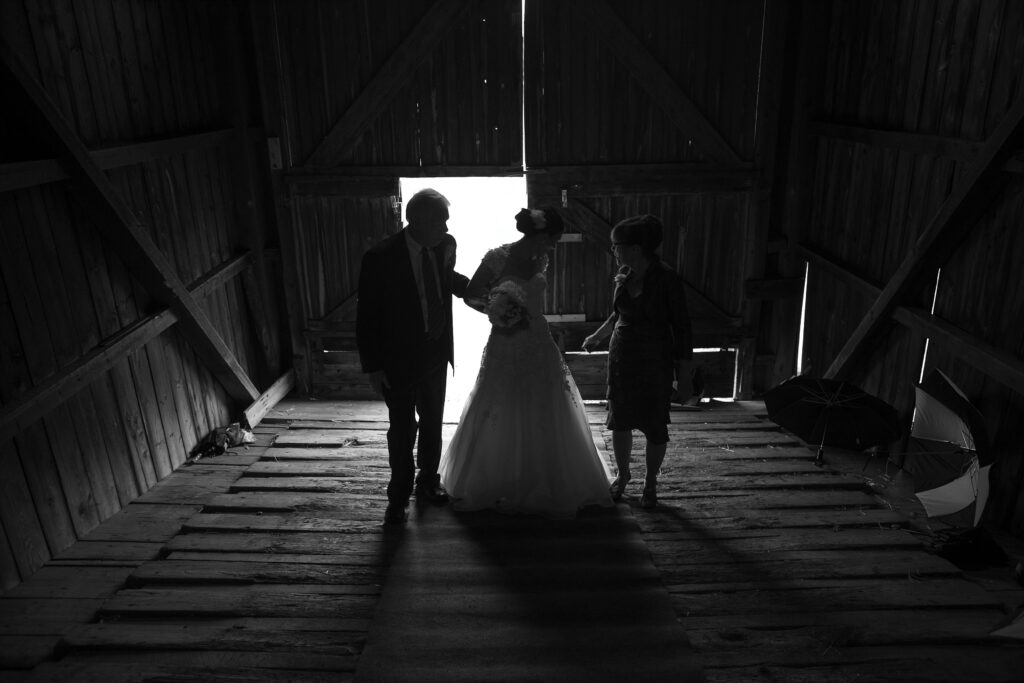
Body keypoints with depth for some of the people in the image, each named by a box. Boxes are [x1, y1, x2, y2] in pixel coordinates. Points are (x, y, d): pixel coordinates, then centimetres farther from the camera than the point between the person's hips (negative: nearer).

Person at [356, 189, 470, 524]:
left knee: (432, 422, 20)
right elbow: (366, 317, -15)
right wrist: (372, 366, -15)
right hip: (399, 359, -5)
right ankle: (399, 497, 29)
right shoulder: (380, 258, -22)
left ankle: (427, 481, 42)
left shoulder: (445, 245, -7)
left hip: (437, 353, 5)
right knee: (402, 429, 8)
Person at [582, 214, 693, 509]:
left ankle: (650, 483, 27)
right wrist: (597, 337, 27)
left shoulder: (667, 279, -16)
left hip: (655, 363, -5)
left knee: (654, 425, 7)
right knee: (619, 421, 11)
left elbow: (681, 329, -12)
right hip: (621, 358, 5)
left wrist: (684, 376, -12)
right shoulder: (623, 274, 0)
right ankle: (622, 475, 33)